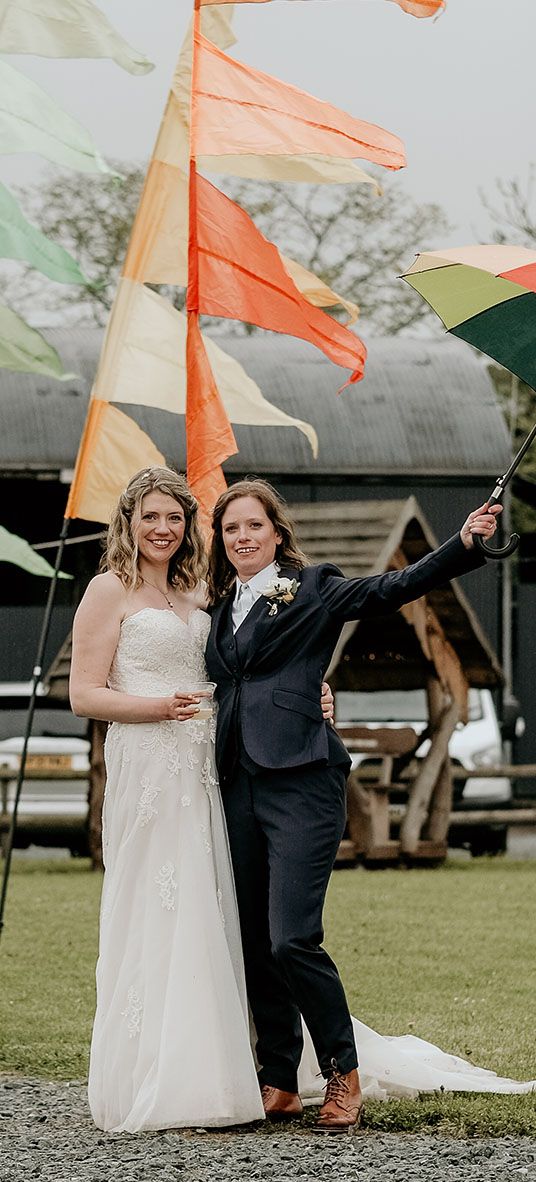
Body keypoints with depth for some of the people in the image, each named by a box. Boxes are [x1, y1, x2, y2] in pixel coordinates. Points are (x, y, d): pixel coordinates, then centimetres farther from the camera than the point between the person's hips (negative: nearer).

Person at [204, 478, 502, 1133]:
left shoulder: (310, 589, 1)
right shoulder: (222, 607, 17)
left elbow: (391, 589, -10)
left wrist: (463, 544, -22)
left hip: (300, 783, -6)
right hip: (238, 785, 6)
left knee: (292, 939, -14)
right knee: (254, 945, 7)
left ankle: (343, 1075, 0)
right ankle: (278, 1084, 16)